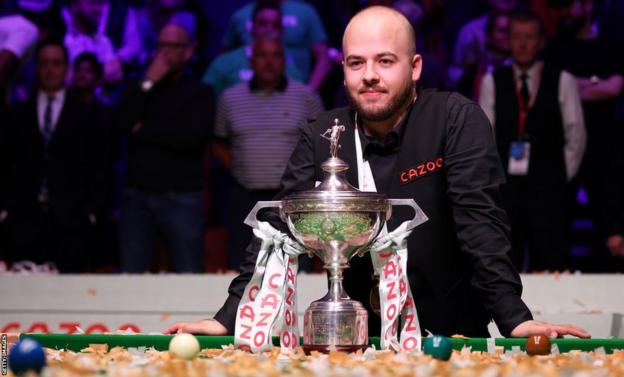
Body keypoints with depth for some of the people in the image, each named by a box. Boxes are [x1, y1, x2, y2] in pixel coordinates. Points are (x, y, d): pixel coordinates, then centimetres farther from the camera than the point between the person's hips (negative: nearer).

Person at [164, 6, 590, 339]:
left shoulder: (456, 119, -9)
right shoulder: (320, 137, 1)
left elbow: (481, 222, -17)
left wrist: (515, 319, -28)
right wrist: (229, 318, -15)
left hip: (449, 340, -2)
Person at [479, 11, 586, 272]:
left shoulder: (562, 81, 2)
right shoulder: (492, 82, 7)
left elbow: (575, 135, 5)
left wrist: (562, 176, 4)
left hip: (548, 189, -1)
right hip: (505, 187, 2)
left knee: (551, 264, -4)